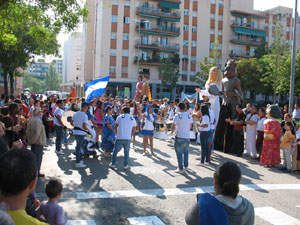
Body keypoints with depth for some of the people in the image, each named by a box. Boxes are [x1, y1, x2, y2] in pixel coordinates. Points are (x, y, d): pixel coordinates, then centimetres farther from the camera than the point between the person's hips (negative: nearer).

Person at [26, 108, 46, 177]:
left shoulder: (30, 120, 5)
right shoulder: (38, 121, -20)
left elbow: (27, 131, 9)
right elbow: (37, 133, -25)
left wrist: (29, 140, 12)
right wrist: (33, 140, -13)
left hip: (33, 142, 8)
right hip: (39, 142, -8)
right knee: (38, 158, 0)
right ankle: (37, 173, 5)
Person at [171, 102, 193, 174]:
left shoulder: (177, 116, -11)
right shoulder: (189, 116, 3)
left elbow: (173, 127, -9)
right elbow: (190, 127, 13)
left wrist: (172, 132, 11)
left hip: (179, 137, -4)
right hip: (187, 136, 4)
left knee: (179, 153, 3)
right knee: (186, 152, 20)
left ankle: (180, 169, 4)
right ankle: (186, 166, 29)